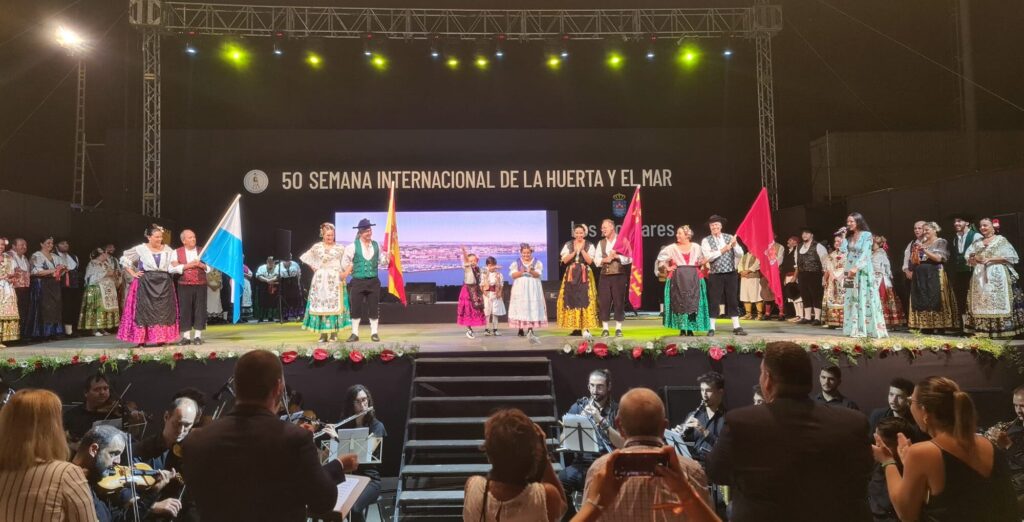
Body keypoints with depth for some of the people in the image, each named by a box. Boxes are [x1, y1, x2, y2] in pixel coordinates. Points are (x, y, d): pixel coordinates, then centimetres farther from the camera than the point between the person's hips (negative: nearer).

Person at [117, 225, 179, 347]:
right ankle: (141, 339, -2)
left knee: (163, 310, 1)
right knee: (144, 311, -3)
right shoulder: (141, 249, 2)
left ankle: (161, 338, 5)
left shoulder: (167, 250, 9)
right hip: (145, 284, -2)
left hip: (164, 284, 2)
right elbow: (124, 259, 8)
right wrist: (133, 273, 1)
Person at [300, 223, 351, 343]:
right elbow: (306, 259, 15)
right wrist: (314, 268, 6)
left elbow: (346, 263, 3)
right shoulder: (316, 247, 6)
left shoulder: (339, 248, 4)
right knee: (320, 305, -1)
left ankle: (334, 332, 2)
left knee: (335, 305, -2)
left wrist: (345, 273, -12)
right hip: (320, 281, 1)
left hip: (335, 281, -1)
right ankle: (323, 333, 3)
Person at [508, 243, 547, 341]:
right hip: (520, 289, 0)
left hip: (533, 289, 0)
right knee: (520, 307, 0)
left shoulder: (537, 263, 7)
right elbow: (513, 275, -5)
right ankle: (520, 329, 10)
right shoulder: (516, 263, 7)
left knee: (532, 308, -10)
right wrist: (521, 272, -23)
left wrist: (531, 271, -27)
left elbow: (538, 274, -6)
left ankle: (530, 329, -18)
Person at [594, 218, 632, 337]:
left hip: (619, 275, -3)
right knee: (604, 302, 1)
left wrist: (616, 257, -17)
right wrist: (605, 260, -10)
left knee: (619, 302, 0)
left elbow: (629, 258, -7)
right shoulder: (601, 243, 13)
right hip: (605, 276, 3)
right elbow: (596, 260, 8)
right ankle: (605, 328, 7)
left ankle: (618, 328, 8)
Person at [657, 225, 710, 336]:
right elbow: (661, 257, 8)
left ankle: (690, 329, 6)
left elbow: (702, 260, 19)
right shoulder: (672, 248, 4)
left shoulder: (696, 247, 7)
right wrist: (667, 268, 1)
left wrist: (699, 268, 4)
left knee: (692, 303, -1)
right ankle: (682, 329, 5)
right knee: (679, 302, -1)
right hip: (678, 279, -1)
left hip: (693, 279, 1)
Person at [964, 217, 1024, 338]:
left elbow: (1010, 257, -6)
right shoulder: (977, 243, 16)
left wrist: (990, 259, -13)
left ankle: (1003, 329, -7)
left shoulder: (1001, 240, 3)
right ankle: (983, 330, 0)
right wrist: (974, 258, -7)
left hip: (997, 276, -4)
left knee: (999, 302, -9)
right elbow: (968, 259, 15)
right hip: (980, 276, 4)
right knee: (981, 303, 0)